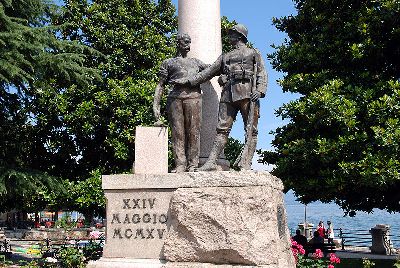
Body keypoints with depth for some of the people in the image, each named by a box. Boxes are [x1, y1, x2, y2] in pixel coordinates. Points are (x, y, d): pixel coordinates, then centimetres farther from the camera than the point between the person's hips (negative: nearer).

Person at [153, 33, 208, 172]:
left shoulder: (195, 62, 30)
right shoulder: (168, 63, 22)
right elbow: (160, 85, 16)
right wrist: (156, 106, 4)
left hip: (193, 96, 1)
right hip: (175, 97, -1)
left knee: (193, 132, -7)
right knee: (177, 132, -7)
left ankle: (192, 164, -7)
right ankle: (180, 165, -8)